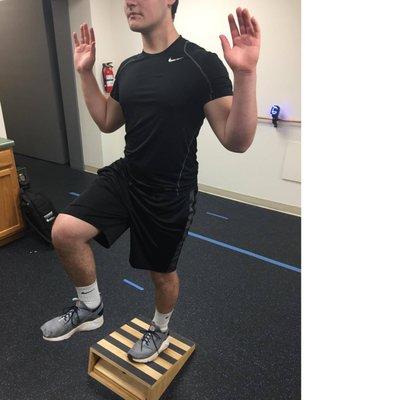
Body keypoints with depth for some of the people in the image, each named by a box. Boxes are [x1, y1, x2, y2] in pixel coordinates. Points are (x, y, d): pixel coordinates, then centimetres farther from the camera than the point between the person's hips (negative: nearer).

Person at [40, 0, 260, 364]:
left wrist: (245, 74, -33)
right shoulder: (129, 68, 6)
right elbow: (108, 122, 18)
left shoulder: (201, 63, -15)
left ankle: (161, 330, 48)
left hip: (170, 193, -5)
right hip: (123, 176, 6)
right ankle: (90, 308, 17)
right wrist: (86, 73, 11)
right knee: (64, 231, -12)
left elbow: (236, 141, -21)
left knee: (162, 272, 14)